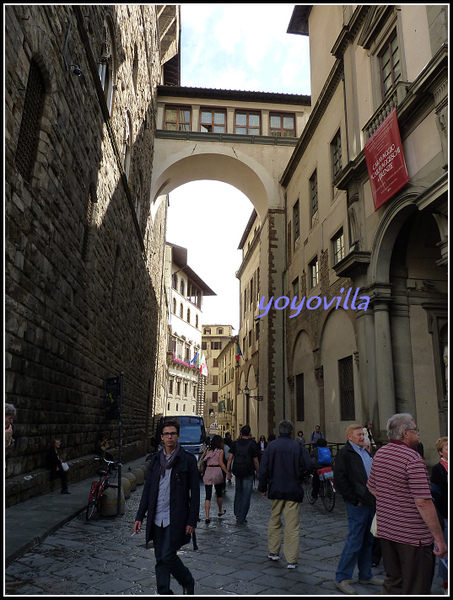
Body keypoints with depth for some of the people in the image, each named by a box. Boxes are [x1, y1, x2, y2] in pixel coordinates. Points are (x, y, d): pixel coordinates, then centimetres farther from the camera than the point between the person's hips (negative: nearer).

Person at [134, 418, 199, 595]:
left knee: (168, 556, -6)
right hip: (157, 517, 5)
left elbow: (195, 492, -5)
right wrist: (140, 517, 8)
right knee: (160, 559, 10)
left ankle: (188, 582, 21)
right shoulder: (155, 459, 6)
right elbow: (147, 489, 11)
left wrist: (192, 520, -9)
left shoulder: (188, 459, -7)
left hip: (176, 518, -4)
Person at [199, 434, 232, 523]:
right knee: (219, 494, 18)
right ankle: (220, 511, 35)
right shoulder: (220, 451, -1)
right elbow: (221, 463, -9)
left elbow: (201, 460, 5)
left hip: (208, 472, 3)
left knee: (208, 496, 1)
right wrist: (227, 473, -7)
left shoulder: (207, 450, 10)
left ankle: (207, 517, -6)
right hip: (217, 471, -2)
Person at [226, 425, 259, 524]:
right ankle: (242, 518, 6)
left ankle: (237, 514, 19)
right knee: (246, 495, 4)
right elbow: (255, 461, -4)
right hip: (248, 473, -3)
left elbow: (230, 458, -1)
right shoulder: (252, 444, -7)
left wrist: (227, 471, 3)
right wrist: (257, 472, 8)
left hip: (237, 471, 3)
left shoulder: (235, 443, 1)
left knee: (238, 492, 21)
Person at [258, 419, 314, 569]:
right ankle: (291, 560, 7)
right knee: (292, 526, 5)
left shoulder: (271, 446, -3)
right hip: (293, 491, -2)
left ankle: (273, 551, 28)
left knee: (274, 521, 19)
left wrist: (263, 487, 7)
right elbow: (310, 466, -12)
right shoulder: (298, 447, -6)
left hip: (276, 490, 2)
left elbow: (263, 468, -3)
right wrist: (299, 476, 6)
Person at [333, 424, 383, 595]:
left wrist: (375, 497, 11)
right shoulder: (344, 453, -13)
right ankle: (341, 578, 10)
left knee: (367, 541, 17)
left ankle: (365, 575, 32)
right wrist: (354, 500, -15)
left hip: (370, 503, 8)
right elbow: (340, 480, -18)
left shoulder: (365, 452, 15)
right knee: (354, 542, -3)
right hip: (357, 504, -8)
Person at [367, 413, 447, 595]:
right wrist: (439, 538, -17)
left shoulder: (379, 454, 4)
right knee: (416, 589, 6)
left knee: (392, 583, 20)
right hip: (412, 534, -7)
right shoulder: (413, 458, -20)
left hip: (385, 530, 7)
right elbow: (423, 502, -23)